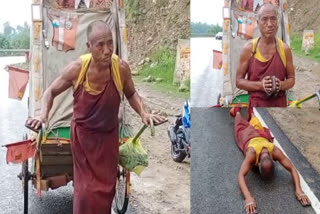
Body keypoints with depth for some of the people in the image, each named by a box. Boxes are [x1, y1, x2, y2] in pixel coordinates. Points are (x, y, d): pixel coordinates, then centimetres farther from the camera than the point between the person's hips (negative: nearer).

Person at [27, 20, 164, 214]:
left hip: (109, 135, 2)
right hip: (82, 134, -1)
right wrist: (43, 115, -20)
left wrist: (144, 113, -14)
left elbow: (131, 94, 3)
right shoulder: (76, 68, -21)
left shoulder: (121, 67, -19)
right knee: (86, 188, 6)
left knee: (106, 186, 15)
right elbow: (51, 92, -3)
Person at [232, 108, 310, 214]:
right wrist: (248, 197, -81)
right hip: (248, 137, -2)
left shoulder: (275, 151, -50)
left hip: (262, 136, 2)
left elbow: (292, 169, -48)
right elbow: (241, 175, -65)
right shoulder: (252, 153, -56)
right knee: (241, 125, 34)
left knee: (256, 125, 38)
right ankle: (237, 111, 63)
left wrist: (299, 190, -64)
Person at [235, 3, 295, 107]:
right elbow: (239, 81, 0)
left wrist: (281, 85, -13)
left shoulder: (285, 49, 1)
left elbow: (291, 79, 10)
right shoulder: (249, 48, -2)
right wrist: (260, 85, -16)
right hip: (257, 104, -1)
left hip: (279, 104, 2)